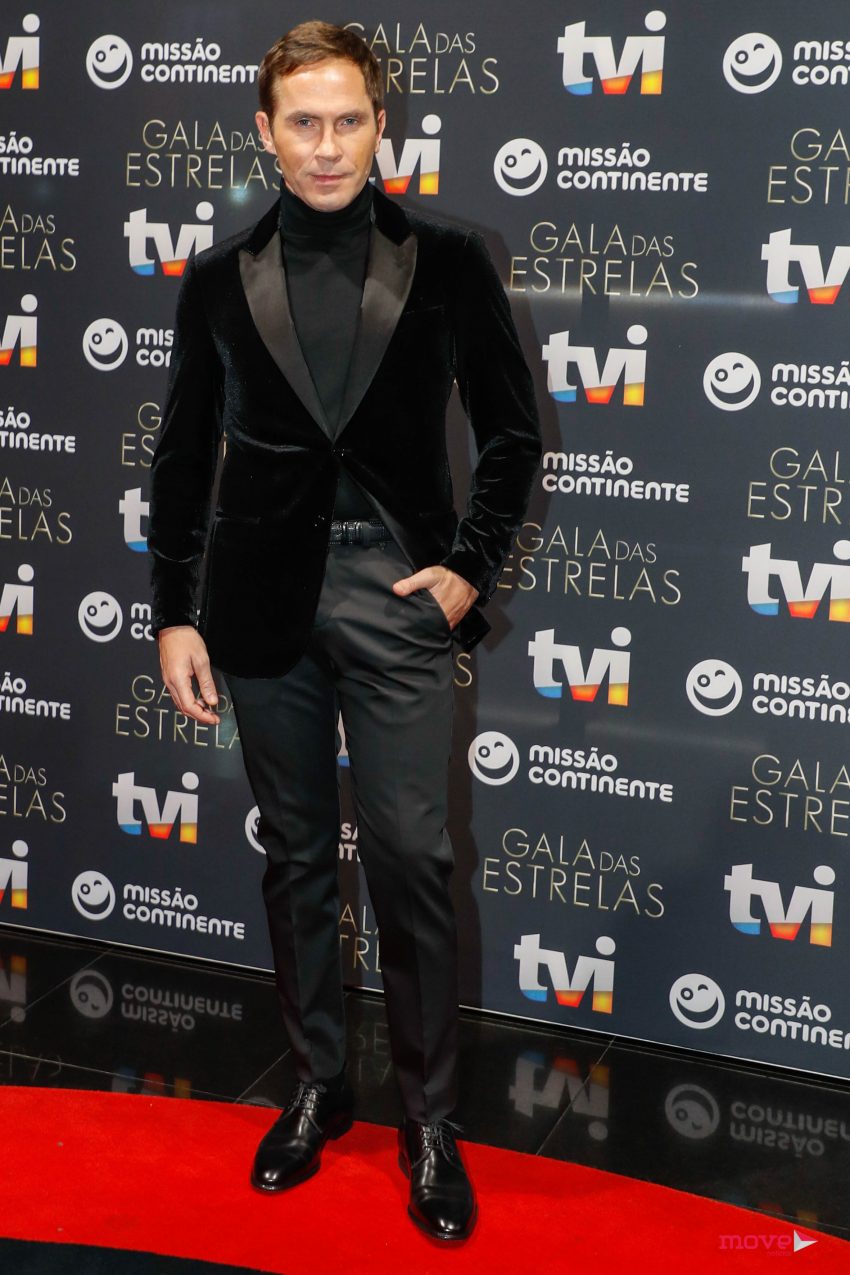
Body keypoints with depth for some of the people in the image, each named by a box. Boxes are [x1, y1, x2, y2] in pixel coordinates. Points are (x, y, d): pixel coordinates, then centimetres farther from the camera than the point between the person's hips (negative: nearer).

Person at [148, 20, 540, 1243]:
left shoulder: (446, 261, 0)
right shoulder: (222, 277, 5)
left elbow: (511, 432, 5)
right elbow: (184, 456, 8)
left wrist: (472, 565, -4)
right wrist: (175, 612, 4)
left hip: (398, 591, -2)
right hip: (266, 598, 2)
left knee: (413, 857, -1)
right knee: (296, 853, 12)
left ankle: (431, 1118, 14)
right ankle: (318, 1084, 28)